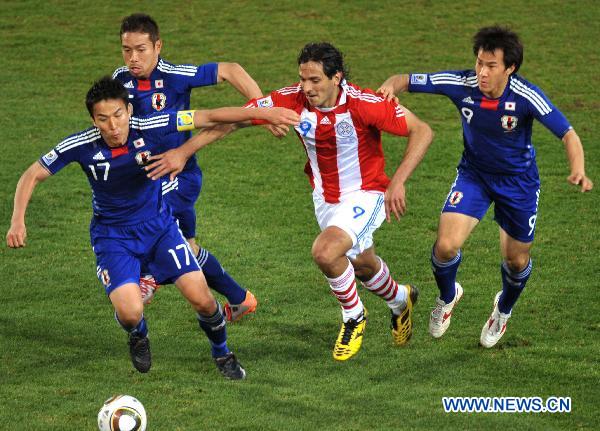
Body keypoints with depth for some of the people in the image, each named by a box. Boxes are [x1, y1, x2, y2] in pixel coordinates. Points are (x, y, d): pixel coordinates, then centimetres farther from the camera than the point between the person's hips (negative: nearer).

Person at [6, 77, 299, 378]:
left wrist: (264, 113, -19)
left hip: (158, 225, 1)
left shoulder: (150, 128, -21)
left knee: (201, 298, -8)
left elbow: (210, 118, -15)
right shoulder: (80, 146, -22)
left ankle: (222, 353, 24)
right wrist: (17, 221, -24)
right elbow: (32, 175, -11)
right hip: (112, 237, -1)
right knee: (130, 312, -22)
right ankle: (138, 336, 18)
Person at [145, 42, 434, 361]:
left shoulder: (363, 104, -28)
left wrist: (397, 182, -32)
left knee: (325, 251, -28)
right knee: (362, 265, 24)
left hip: (365, 194, -5)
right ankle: (399, 300, 59)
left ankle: (353, 316, 1)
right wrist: (184, 151, -16)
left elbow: (422, 131, -23)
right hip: (325, 197, 6)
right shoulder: (292, 100, -18)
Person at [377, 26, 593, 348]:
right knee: (446, 246, -16)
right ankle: (447, 296, 20)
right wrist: (391, 86, -40)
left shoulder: (526, 96, -29)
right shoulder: (462, 84, -23)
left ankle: (504, 309, 47)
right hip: (474, 174, 1)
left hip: (518, 180, -1)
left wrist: (578, 170, -47)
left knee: (517, 260, 11)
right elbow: (406, 80, -15)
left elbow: (567, 134, -28)